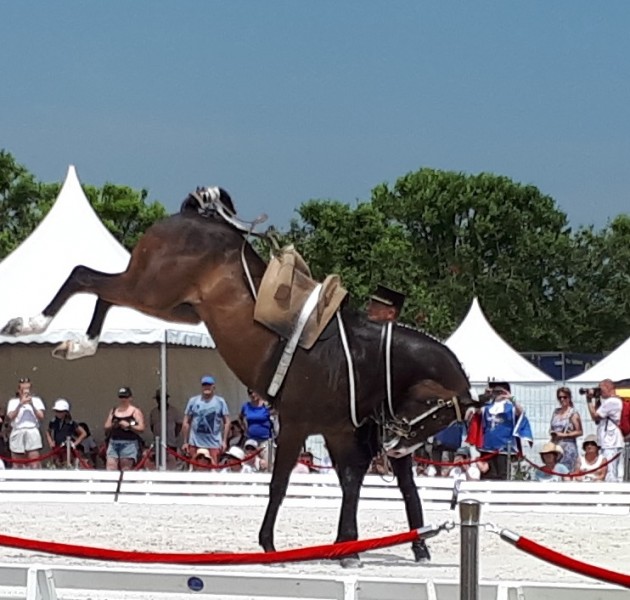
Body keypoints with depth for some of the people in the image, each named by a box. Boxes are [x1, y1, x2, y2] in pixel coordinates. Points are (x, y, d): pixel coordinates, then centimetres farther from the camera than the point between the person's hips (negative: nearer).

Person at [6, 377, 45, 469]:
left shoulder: (36, 400, 9)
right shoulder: (13, 402, 10)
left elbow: (41, 417, -2)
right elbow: (10, 417, -7)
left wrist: (31, 404, -14)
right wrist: (20, 404, -17)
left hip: (32, 433, -1)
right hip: (17, 433, 1)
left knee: (35, 464, -14)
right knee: (18, 466, 1)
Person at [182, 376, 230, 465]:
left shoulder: (220, 402, 5)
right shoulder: (193, 401, 8)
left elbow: (227, 422, 5)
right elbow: (186, 423, 10)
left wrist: (224, 441, -3)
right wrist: (185, 442, 6)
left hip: (214, 444, -1)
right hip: (195, 444, 1)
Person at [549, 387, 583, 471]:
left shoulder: (573, 413, -4)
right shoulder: (556, 412, 15)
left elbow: (579, 432, -6)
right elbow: (551, 428, 24)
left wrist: (564, 435, -11)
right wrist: (552, 433, 2)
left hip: (568, 447, -6)